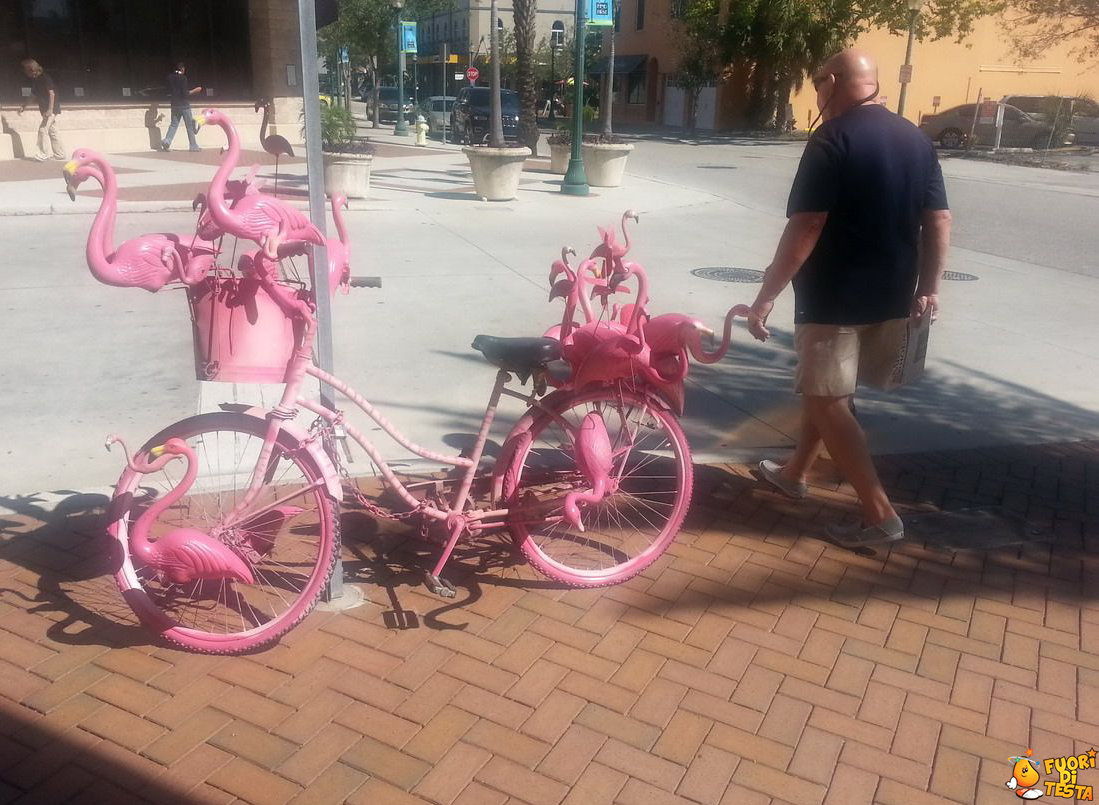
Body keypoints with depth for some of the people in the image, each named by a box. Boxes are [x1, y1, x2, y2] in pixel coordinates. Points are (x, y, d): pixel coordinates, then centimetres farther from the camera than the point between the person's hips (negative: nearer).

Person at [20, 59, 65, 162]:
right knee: (52, 131, 10)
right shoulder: (34, 80, 12)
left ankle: (44, 154, -9)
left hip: (52, 109, -9)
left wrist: (50, 110, -24)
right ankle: (60, 154, 15)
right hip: (45, 109, 9)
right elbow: (34, 96, 20)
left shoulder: (44, 78, -14)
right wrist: (24, 107, 18)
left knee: (43, 129, -12)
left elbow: (52, 93, -17)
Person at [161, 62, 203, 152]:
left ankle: (167, 140, -8)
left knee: (173, 124, 11)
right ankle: (193, 146, 9)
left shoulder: (170, 77, 5)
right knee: (189, 126, 4)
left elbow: (169, 93, 10)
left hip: (174, 105, 6)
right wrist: (195, 90, -4)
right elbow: (185, 93, -16)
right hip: (184, 105, -6)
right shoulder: (183, 78, -13)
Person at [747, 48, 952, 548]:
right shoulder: (916, 139, 8)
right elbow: (939, 221, 9)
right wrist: (928, 288, 14)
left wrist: (767, 296, -16)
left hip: (835, 298, -8)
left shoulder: (831, 139, -15)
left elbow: (805, 229, -21)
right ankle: (794, 473, 36)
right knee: (826, 388, 22)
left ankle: (880, 514, 0)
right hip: (892, 298, 8)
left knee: (827, 400, 2)